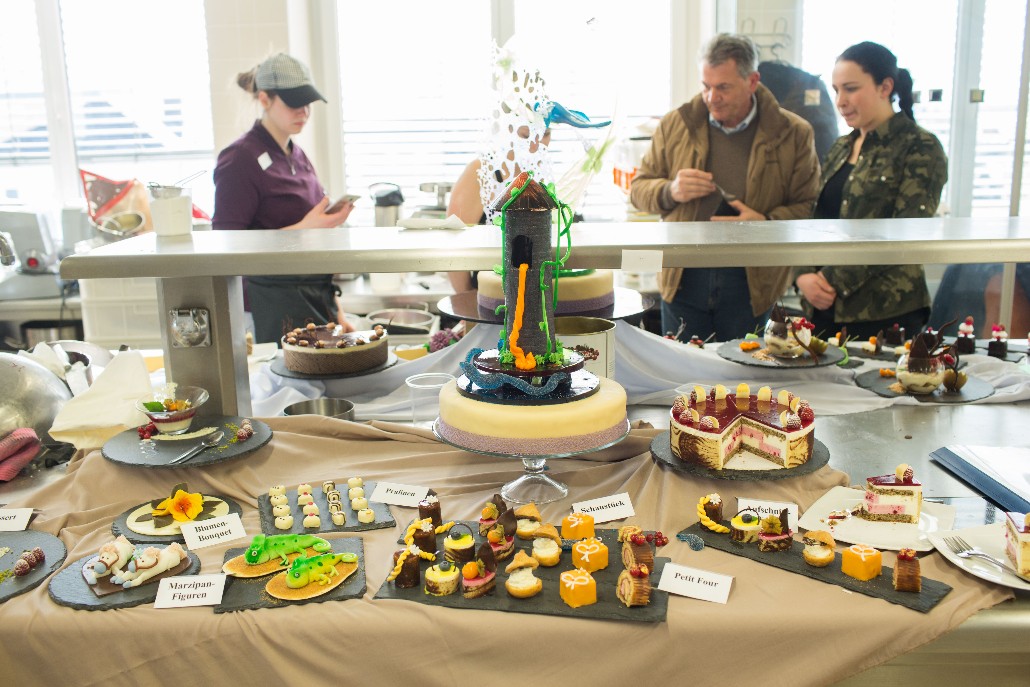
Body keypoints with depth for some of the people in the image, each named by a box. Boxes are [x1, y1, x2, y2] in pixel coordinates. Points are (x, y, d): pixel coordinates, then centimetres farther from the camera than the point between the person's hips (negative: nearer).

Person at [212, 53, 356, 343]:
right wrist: (304, 228, -22)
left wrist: (336, 309, 16)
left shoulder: (297, 155, 13)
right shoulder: (240, 159, -10)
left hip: (318, 299, 7)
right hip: (277, 305, -7)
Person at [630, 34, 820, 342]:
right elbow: (638, 187, 10)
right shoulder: (675, 125, 5)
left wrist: (766, 222, -19)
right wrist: (670, 191, -11)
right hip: (683, 279, 2)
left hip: (750, 284, -1)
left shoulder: (792, 134, 0)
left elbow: (810, 207, 0)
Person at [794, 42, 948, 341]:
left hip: (885, 313, -6)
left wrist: (835, 281, -16)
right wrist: (804, 275, -5)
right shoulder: (840, 149, 15)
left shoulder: (921, 149, -4)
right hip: (823, 308, 6)